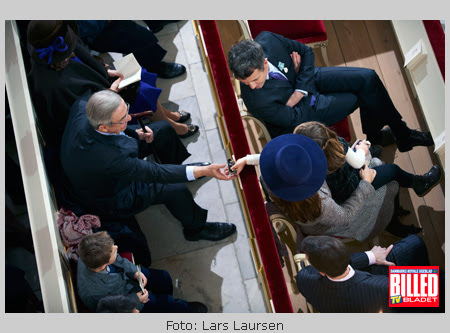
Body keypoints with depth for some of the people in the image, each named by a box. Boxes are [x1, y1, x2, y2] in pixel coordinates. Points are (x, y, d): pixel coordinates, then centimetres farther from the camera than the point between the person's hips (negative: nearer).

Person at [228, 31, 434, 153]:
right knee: (362, 97, -6)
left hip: (308, 78, 5)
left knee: (367, 78, -6)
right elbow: (296, 118, -25)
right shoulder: (256, 100, -37)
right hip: (305, 111, -5)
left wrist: (299, 91, -21)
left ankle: (400, 131, 19)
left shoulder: (267, 40, -28)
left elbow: (306, 51, -11)